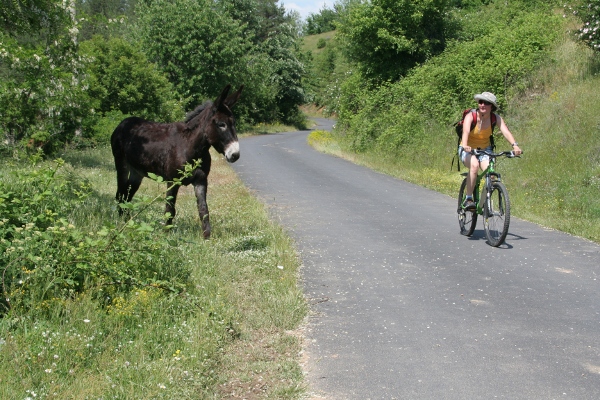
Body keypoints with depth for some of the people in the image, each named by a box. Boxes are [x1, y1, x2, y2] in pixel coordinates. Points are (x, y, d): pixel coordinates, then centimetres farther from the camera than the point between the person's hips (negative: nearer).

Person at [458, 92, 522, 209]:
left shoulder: (495, 118, -11)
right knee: (474, 165, -35)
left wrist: (515, 145, -44)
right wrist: (465, 146, -58)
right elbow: (465, 131, -37)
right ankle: (468, 199, -25)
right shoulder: (471, 116, -19)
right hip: (468, 150, -3)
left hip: (485, 150, 3)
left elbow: (505, 131, -26)